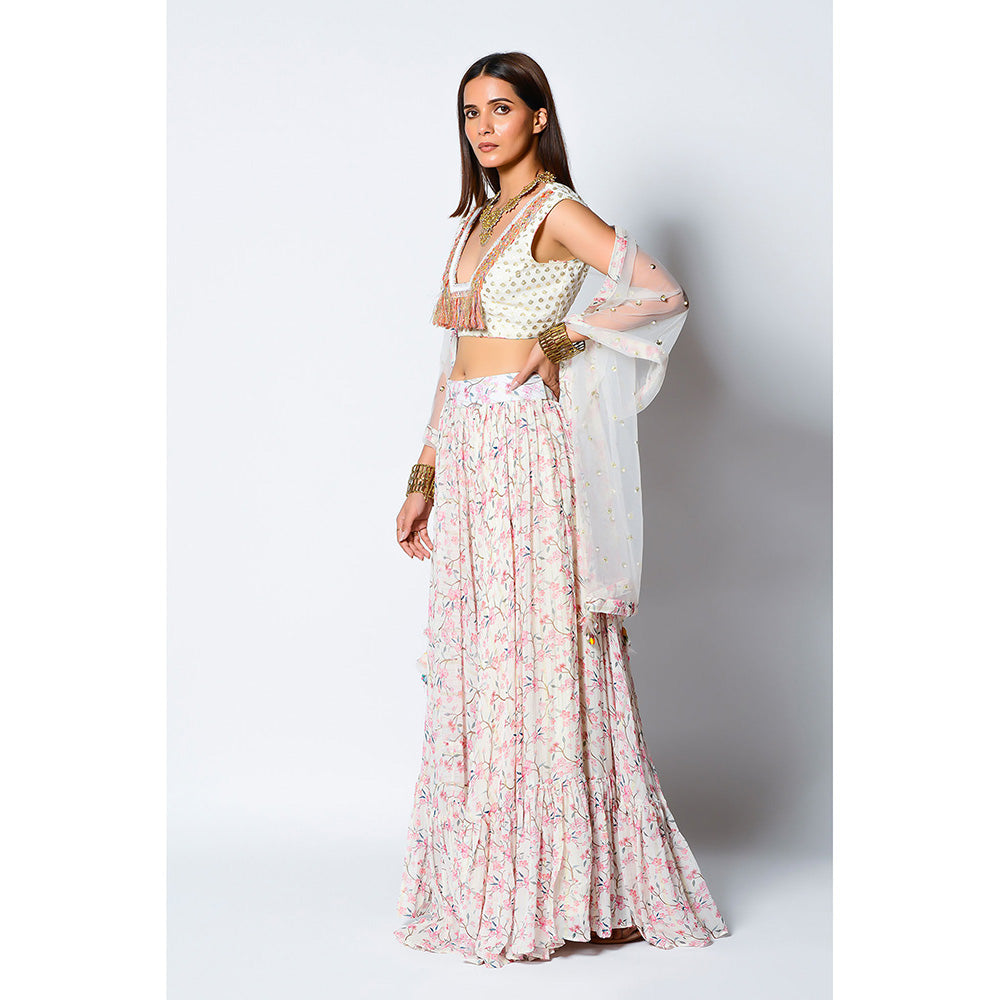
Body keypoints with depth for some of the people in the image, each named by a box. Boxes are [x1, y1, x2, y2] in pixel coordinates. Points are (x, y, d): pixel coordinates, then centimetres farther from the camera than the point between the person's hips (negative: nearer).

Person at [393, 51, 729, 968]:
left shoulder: (557, 211, -5)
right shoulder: (477, 220, 18)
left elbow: (665, 293, -17)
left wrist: (561, 338, -11)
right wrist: (423, 479, 15)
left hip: (526, 448, -8)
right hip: (466, 454, 8)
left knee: (539, 654, -5)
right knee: (472, 662, 9)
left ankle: (571, 888, 6)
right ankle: (482, 885, 18)